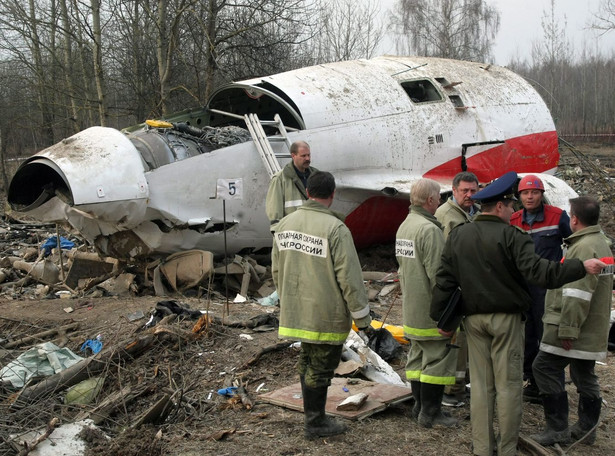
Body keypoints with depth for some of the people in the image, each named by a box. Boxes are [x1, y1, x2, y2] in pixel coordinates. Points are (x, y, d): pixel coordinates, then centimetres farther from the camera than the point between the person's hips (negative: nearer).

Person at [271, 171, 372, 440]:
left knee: (308, 362, 21)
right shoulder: (335, 229, -18)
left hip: (295, 312, 7)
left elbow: (277, 270, 11)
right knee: (320, 367, 7)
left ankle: (314, 414, 33)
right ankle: (315, 423, 20)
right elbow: (349, 277, -17)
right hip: (326, 315, -6)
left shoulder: (286, 223, 3)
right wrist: (362, 317, -8)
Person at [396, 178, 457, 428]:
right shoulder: (429, 229, -20)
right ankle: (430, 412, 4)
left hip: (411, 309, 10)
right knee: (437, 359, -1)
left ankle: (419, 406, 25)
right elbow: (437, 274, -22)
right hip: (431, 311, -10)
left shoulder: (404, 226, 12)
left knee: (417, 357, 16)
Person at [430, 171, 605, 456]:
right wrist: (581, 267, -18)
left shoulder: (457, 236, 3)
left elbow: (444, 281, 4)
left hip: (474, 318, 5)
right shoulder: (511, 236, -13)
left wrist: (441, 318, 10)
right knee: (508, 385, 6)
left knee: (481, 384, 11)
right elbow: (538, 271, -23)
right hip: (506, 318, -4)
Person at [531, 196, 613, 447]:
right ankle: (586, 429, 23)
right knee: (584, 376, 15)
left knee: (546, 367, -7)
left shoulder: (585, 247, -19)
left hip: (572, 326, -11)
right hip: (590, 331, 11)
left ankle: (557, 428, -4)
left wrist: (567, 329, -25)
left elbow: (578, 294, -26)